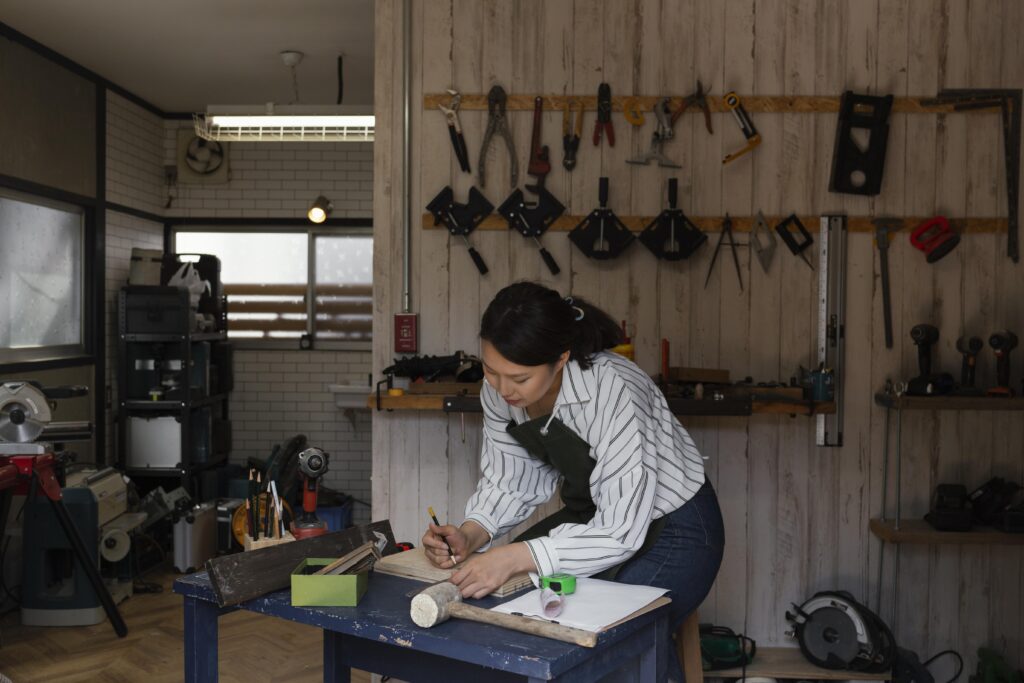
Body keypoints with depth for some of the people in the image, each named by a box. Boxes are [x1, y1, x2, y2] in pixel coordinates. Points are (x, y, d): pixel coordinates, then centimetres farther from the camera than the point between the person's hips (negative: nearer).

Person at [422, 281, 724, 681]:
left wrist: (514, 557, -42)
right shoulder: (499, 389, -15)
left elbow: (622, 532, -35)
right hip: (594, 516, 6)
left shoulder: (612, 392, -35)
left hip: (672, 527, -6)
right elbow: (509, 482, -5)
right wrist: (470, 536, -24)